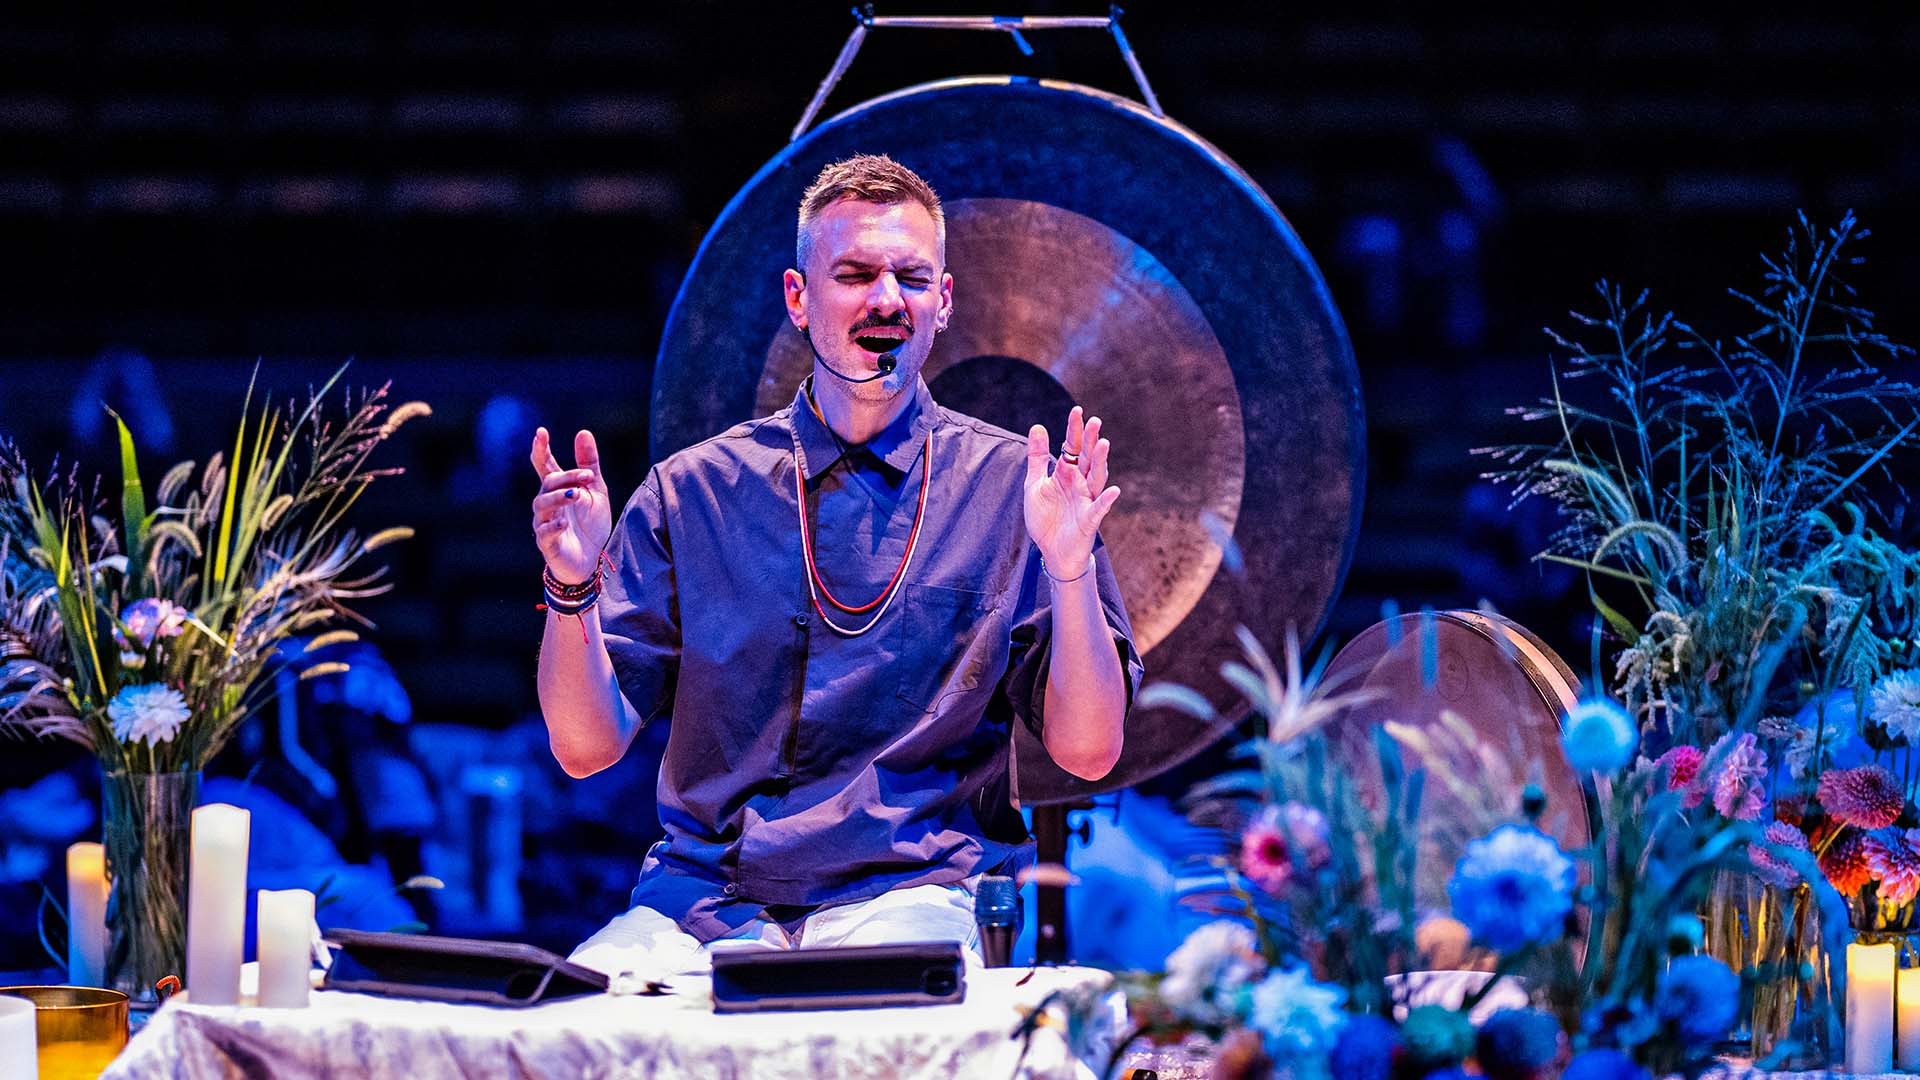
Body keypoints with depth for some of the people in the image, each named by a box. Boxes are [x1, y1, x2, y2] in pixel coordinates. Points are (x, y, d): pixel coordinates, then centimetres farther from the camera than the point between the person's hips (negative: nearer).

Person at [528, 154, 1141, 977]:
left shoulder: (1012, 486, 6)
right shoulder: (691, 492, 10)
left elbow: (1087, 753, 1)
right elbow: (587, 748, 8)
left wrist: (1069, 569, -13)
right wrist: (572, 585, -9)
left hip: (912, 890, -2)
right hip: (702, 892, 2)